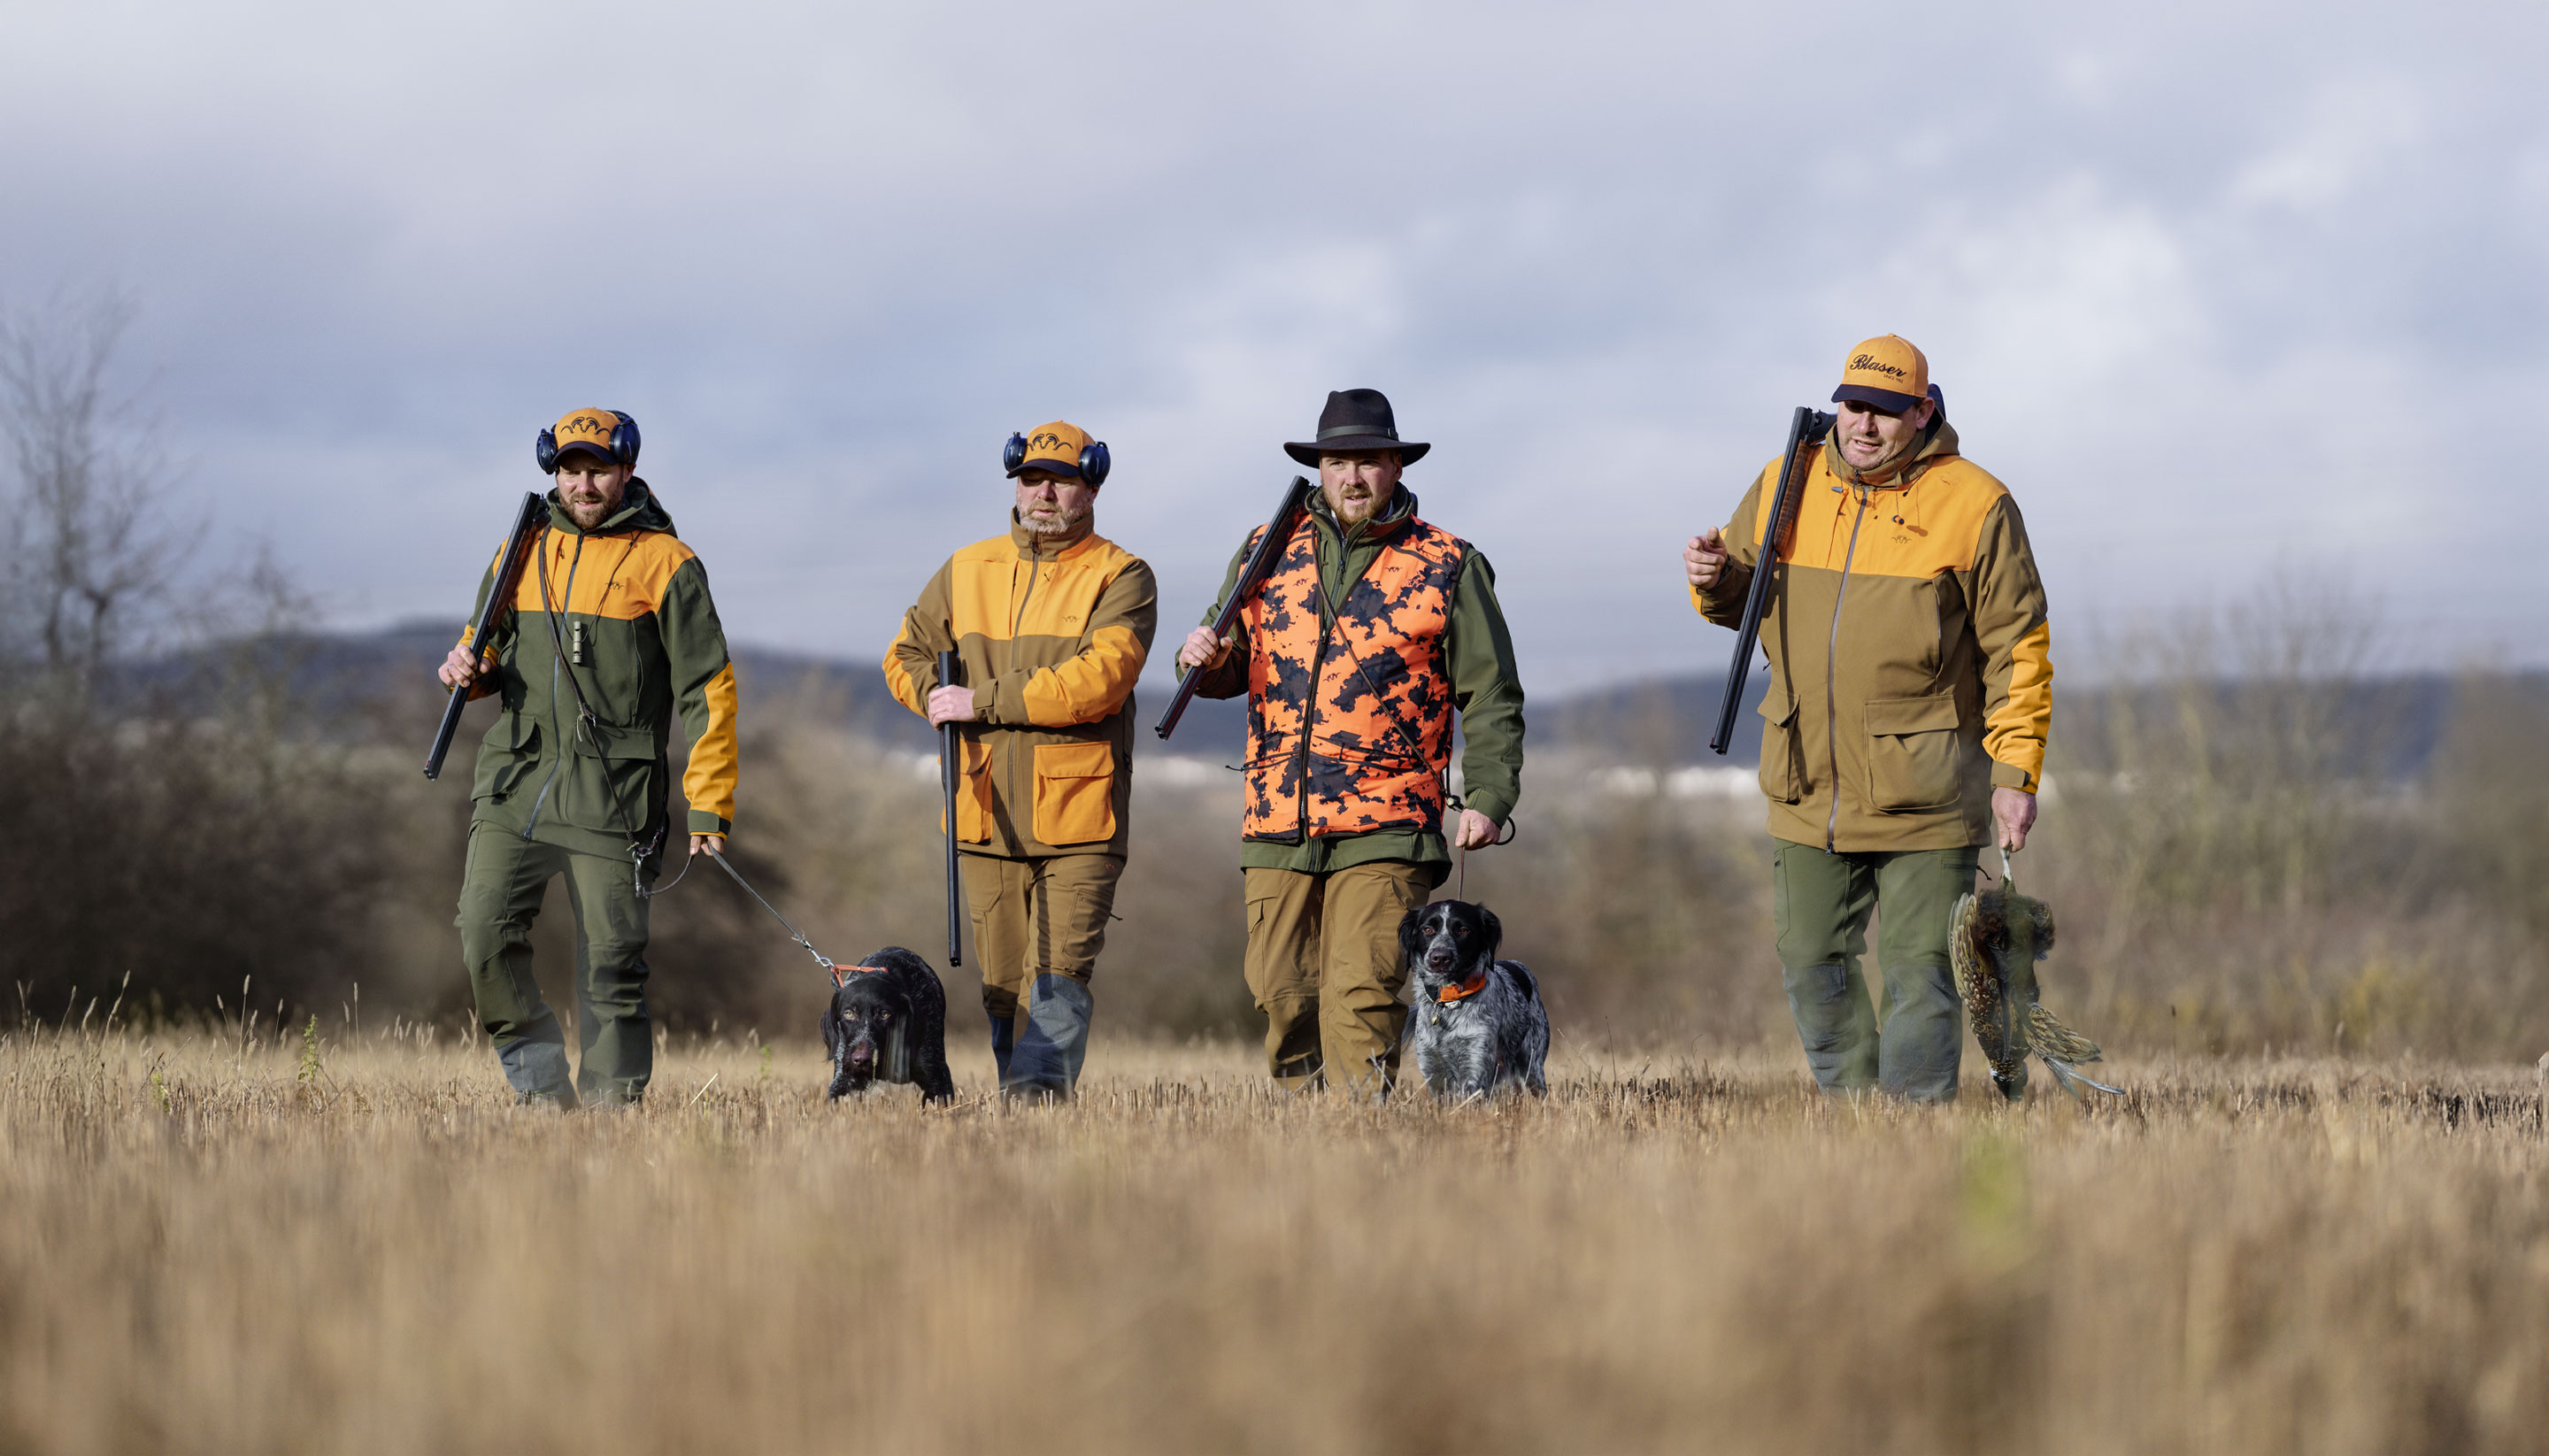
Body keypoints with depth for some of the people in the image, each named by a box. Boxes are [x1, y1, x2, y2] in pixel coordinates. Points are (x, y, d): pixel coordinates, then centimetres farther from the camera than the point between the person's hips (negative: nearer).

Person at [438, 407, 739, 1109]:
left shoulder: (663, 564, 0)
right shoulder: (524, 552, 14)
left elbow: (707, 689, -2)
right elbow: (489, 647, 27)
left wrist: (710, 805, -8)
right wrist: (472, 668, 1)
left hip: (612, 798, -4)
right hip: (515, 784, 4)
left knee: (611, 964, -3)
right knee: (486, 936, -10)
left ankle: (612, 1101, 5)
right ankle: (544, 1090, 2)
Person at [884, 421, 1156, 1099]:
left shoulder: (1121, 578, -1)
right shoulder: (966, 571, 15)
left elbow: (1101, 678, -16)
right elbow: (905, 656, 21)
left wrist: (985, 701, -15)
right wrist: (942, 698, -2)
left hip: (1078, 812, -4)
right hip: (988, 813, 5)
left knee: (1060, 973, -13)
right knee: (1003, 982, 7)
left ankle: (1040, 1092, -21)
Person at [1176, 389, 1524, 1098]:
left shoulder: (1447, 566, 4)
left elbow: (1490, 698, 5)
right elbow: (1232, 668, 22)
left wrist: (1487, 798, -8)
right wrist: (1206, 660, -3)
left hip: (1386, 827, -4)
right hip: (1279, 826, 4)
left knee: (1361, 997, -14)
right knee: (1283, 997, 3)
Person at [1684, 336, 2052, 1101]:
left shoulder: (1973, 505, -5)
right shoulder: (1785, 485, 6)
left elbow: (2017, 649, -4)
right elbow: (1741, 597, 20)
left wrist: (2015, 774, -9)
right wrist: (1714, 578, -5)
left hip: (1924, 799, -4)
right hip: (1809, 794, 4)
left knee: (1921, 971, -2)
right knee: (1812, 962, 10)